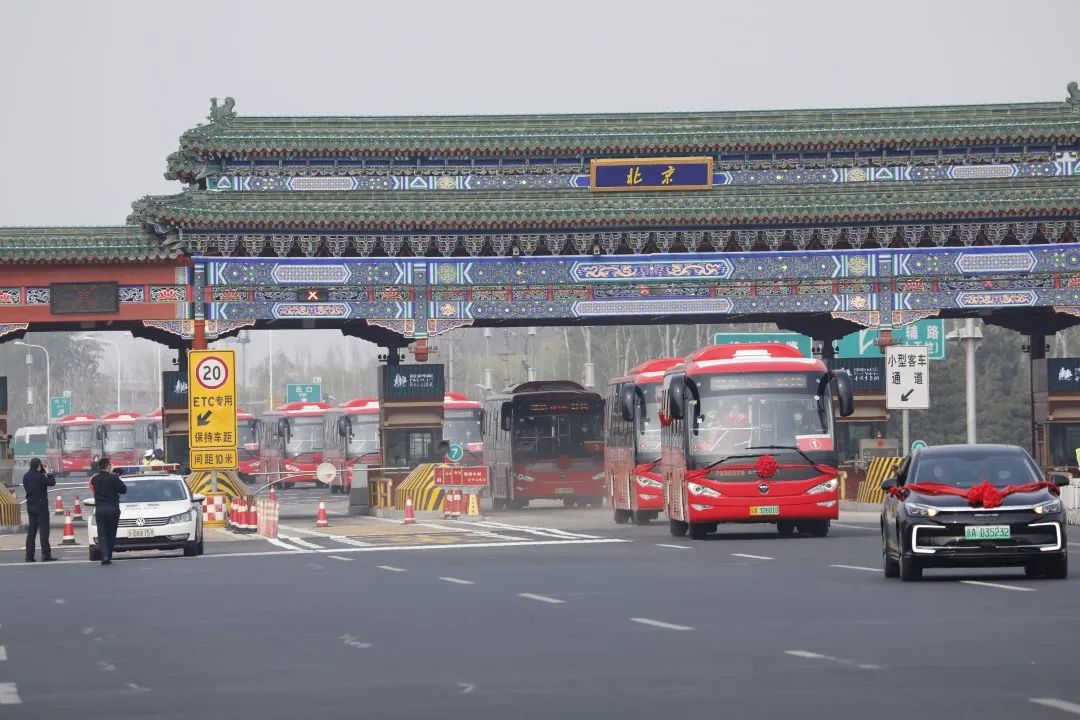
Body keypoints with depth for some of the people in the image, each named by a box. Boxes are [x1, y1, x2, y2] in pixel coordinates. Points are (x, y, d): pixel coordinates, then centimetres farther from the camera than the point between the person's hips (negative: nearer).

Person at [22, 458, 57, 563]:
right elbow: (52, 482, -11)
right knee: (43, 529, -4)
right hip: (41, 505, -7)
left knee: (31, 530, 11)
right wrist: (49, 474, 7)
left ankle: (29, 555, 9)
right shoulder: (39, 477, -16)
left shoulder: (26, 477, 6)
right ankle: (46, 555, -7)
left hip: (30, 505, 7)